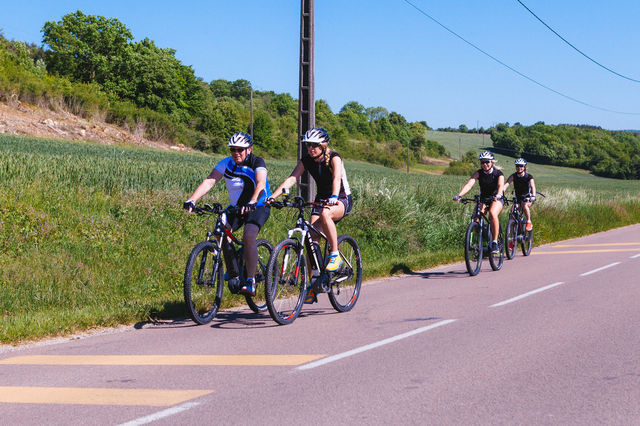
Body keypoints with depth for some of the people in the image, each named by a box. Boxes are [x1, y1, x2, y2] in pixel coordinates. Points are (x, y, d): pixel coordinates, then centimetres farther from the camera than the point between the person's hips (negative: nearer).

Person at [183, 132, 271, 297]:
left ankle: (251, 282, -23)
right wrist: (192, 200, -35)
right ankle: (233, 274, 0)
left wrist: (252, 202, -55)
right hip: (236, 207, 5)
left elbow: (261, 183, -35)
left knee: (249, 236, -29)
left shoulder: (257, 163, -18)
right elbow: (209, 181, -20)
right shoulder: (226, 164, -8)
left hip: (258, 206, -5)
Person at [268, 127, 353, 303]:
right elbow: (291, 179, -16)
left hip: (342, 200, -5)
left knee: (325, 213, -39)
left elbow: (337, 178, -35)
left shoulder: (333, 158, -18)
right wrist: (273, 196, -31)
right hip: (321, 199, 5)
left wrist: (334, 197, -55)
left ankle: (335, 255, -24)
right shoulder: (306, 160, -5)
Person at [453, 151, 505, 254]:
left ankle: (495, 242, -27)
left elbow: (501, 185, -31)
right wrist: (459, 195, -40)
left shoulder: (498, 173, -12)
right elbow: (469, 184, -23)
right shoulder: (478, 173, -7)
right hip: (483, 199, 3)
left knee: (492, 214, -34)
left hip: (497, 199, -3)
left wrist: (498, 195, -54)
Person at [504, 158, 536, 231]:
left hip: (528, 197, -3)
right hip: (518, 197, 3)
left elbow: (533, 186, -30)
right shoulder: (513, 176, -9)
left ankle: (529, 222, -18)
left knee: (524, 204, -34)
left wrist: (533, 196, -50)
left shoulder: (529, 177, -15)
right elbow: (506, 184, -23)